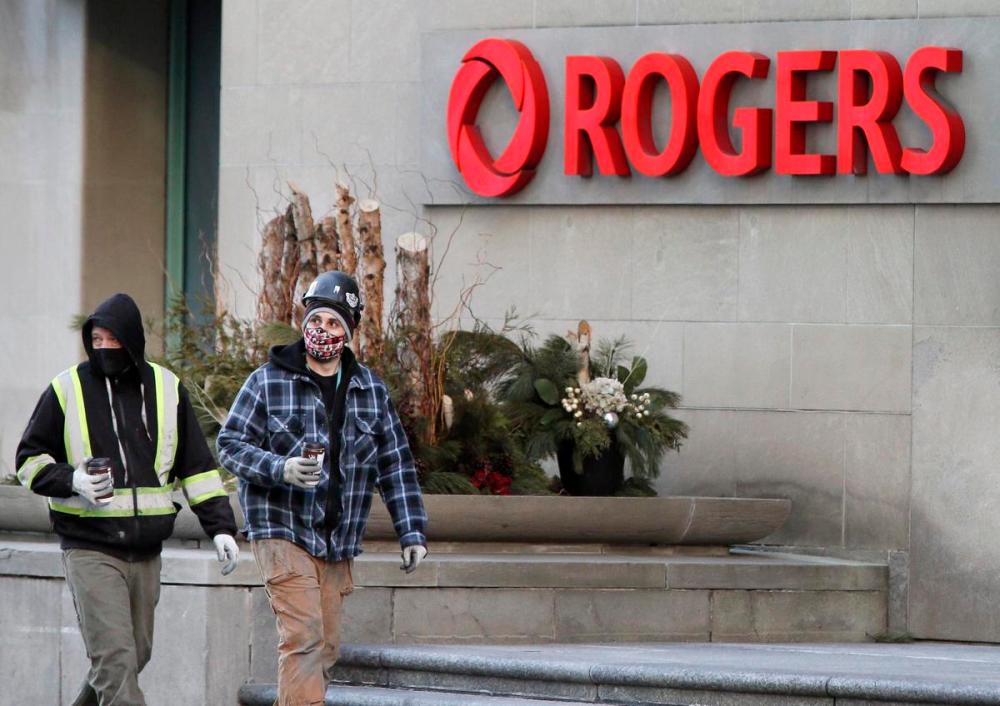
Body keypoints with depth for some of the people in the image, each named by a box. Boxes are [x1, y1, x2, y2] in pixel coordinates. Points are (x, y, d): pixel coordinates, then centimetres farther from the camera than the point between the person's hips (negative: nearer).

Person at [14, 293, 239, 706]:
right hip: (90, 549, -4)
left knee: (136, 653, 12)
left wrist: (220, 526, 4)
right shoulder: (67, 390, -1)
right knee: (114, 657, -15)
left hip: (146, 550, 4)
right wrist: (72, 480, -14)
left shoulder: (167, 389, 9)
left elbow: (197, 466, 14)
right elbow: (30, 459, 5)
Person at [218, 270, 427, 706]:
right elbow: (230, 444, -3)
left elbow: (395, 464, 14)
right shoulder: (268, 382, -2)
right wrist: (280, 469, -21)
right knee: (304, 637, -18)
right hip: (283, 532, -5)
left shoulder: (370, 390, 10)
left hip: (337, 542, 5)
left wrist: (411, 531, 7)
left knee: (325, 649, 7)